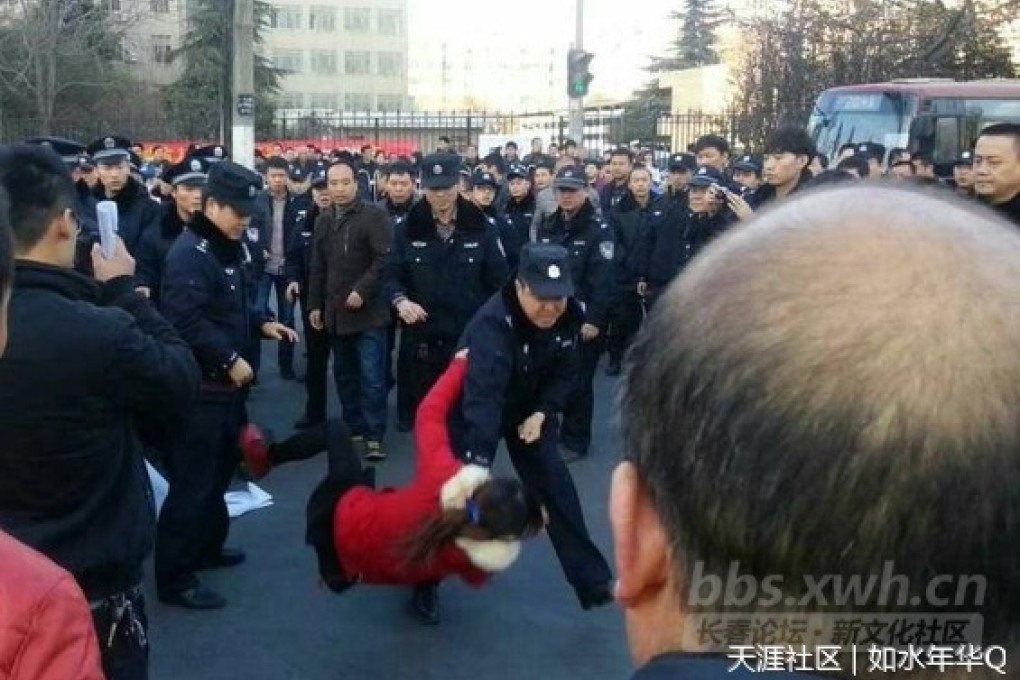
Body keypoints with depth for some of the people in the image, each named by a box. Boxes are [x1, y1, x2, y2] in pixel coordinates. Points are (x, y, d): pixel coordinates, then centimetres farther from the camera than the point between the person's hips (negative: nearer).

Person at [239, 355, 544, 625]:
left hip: (346, 522, -2)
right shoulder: (486, 560, -34)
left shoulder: (442, 477, -40)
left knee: (335, 429, 18)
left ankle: (266, 456, 40)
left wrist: (460, 363, -9)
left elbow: (429, 411, -22)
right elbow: (475, 578, -7)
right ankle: (425, 593, 28)